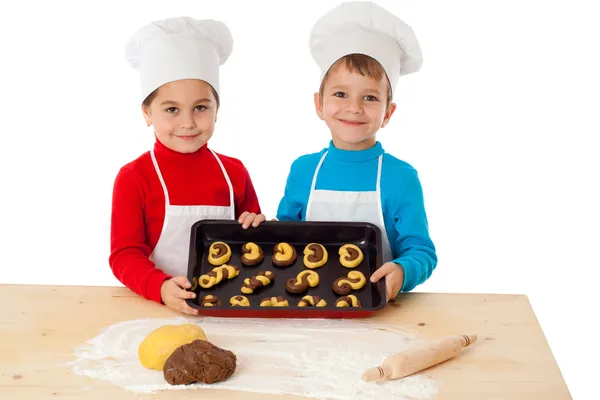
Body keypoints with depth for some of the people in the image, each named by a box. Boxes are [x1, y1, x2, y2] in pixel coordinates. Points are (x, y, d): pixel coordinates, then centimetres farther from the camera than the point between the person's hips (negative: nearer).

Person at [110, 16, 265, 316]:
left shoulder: (234, 172, 8)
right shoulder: (134, 178, -3)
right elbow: (124, 255, -6)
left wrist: (257, 230, -3)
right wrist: (161, 287, -23)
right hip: (157, 309, -4)